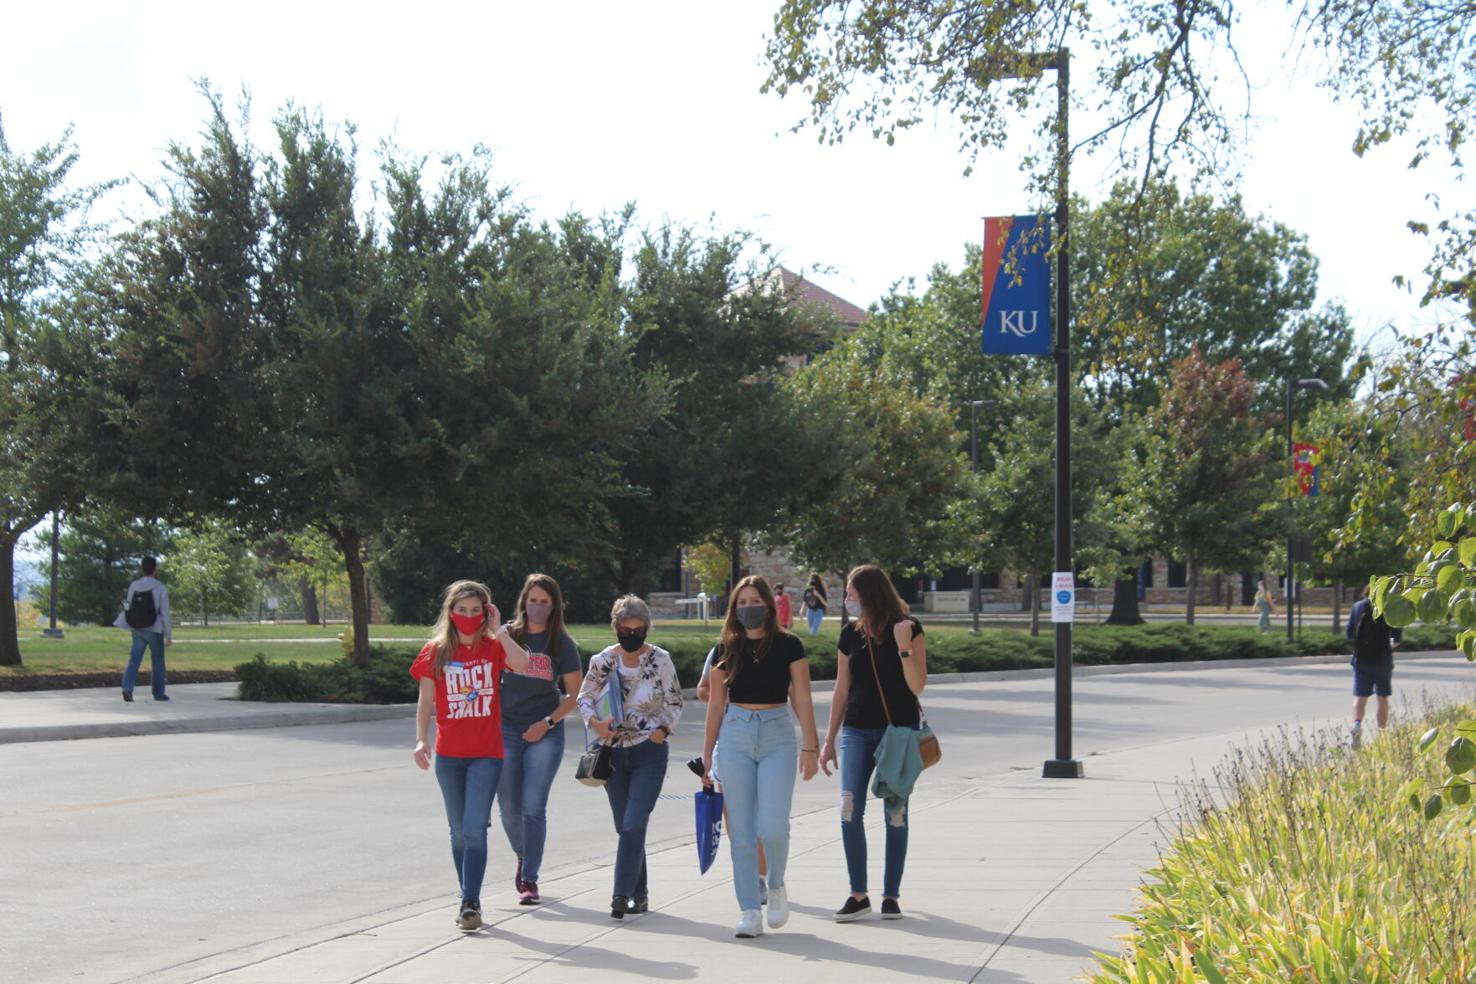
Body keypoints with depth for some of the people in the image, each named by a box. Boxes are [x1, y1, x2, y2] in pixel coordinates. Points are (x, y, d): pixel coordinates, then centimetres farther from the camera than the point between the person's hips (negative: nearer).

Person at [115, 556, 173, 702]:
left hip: (137, 630, 3)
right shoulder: (160, 588, -11)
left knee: (134, 660, 1)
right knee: (157, 662, 11)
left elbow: (128, 608, 6)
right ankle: (158, 693, 18)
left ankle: (127, 688, -19)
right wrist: (169, 635, -4)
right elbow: (165, 613, -11)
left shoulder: (133, 586, 1)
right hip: (154, 630, -3)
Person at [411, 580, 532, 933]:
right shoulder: (436, 651, 3)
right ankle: (469, 900, 23)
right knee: (459, 832, 11)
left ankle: (470, 904, -11)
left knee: (474, 828, -12)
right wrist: (421, 740, -6)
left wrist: (498, 629, -15)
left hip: (487, 754, -2)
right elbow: (425, 701, 5)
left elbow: (523, 665, -21)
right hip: (449, 754, 2)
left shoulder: (493, 647, -1)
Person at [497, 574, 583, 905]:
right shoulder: (506, 636, 2)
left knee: (533, 807, -7)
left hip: (544, 733, -2)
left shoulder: (562, 645, 0)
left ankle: (530, 879, 1)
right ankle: (523, 857, 35)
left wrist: (547, 723, -9)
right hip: (506, 729, 2)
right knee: (509, 808, 6)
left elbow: (574, 694, 3)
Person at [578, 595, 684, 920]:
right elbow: (584, 699, 8)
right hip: (614, 752, 3)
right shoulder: (602, 661, 0)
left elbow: (675, 703, 4)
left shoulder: (660, 660, -4)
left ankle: (623, 894, -14)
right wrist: (596, 722, -11)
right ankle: (639, 893, 21)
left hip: (650, 752, -3)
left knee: (634, 825, -14)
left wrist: (663, 728, -14)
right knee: (625, 827, 9)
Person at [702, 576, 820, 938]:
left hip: (777, 735, -2)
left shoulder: (788, 646, 0)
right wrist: (707, 752, 10)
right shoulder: (727, 649, 6)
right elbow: (716, 702, 11)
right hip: (735, 735, 2)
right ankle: (749, 912, 7)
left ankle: (776, 887, 18)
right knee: (741, 831, 1)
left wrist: (811, 747, -4)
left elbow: (802, 699, 0)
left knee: (773, 827, -12)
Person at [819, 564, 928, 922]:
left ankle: (891, 895, 10)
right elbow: (842, 689, 12)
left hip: (899, 730, -3)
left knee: (896, 814, 1)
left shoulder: (908, 629, -6)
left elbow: (917, 685, -10)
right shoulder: (851, 635, 6)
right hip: (857, 731, 3)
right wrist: (829, 740, 13)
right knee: (849, 811, -6)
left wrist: (903, 647, -24)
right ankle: (858, 895, 2)